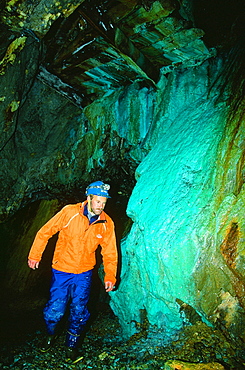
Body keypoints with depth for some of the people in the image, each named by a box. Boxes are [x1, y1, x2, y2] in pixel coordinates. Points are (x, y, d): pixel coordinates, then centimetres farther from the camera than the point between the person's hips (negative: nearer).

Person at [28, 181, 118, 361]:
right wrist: (35, 255, 0)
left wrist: (110, 276, -8)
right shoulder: (70, 212, -17)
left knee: (79, 311, 6)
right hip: (61, 270, -1)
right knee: (55, 309, 5)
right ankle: (51, 335, 39)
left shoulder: (106, 223, -9)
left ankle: (72, 343, 35)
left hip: (84, 273, 2)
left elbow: (110, 252, -1)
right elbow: (45, 232, -6)